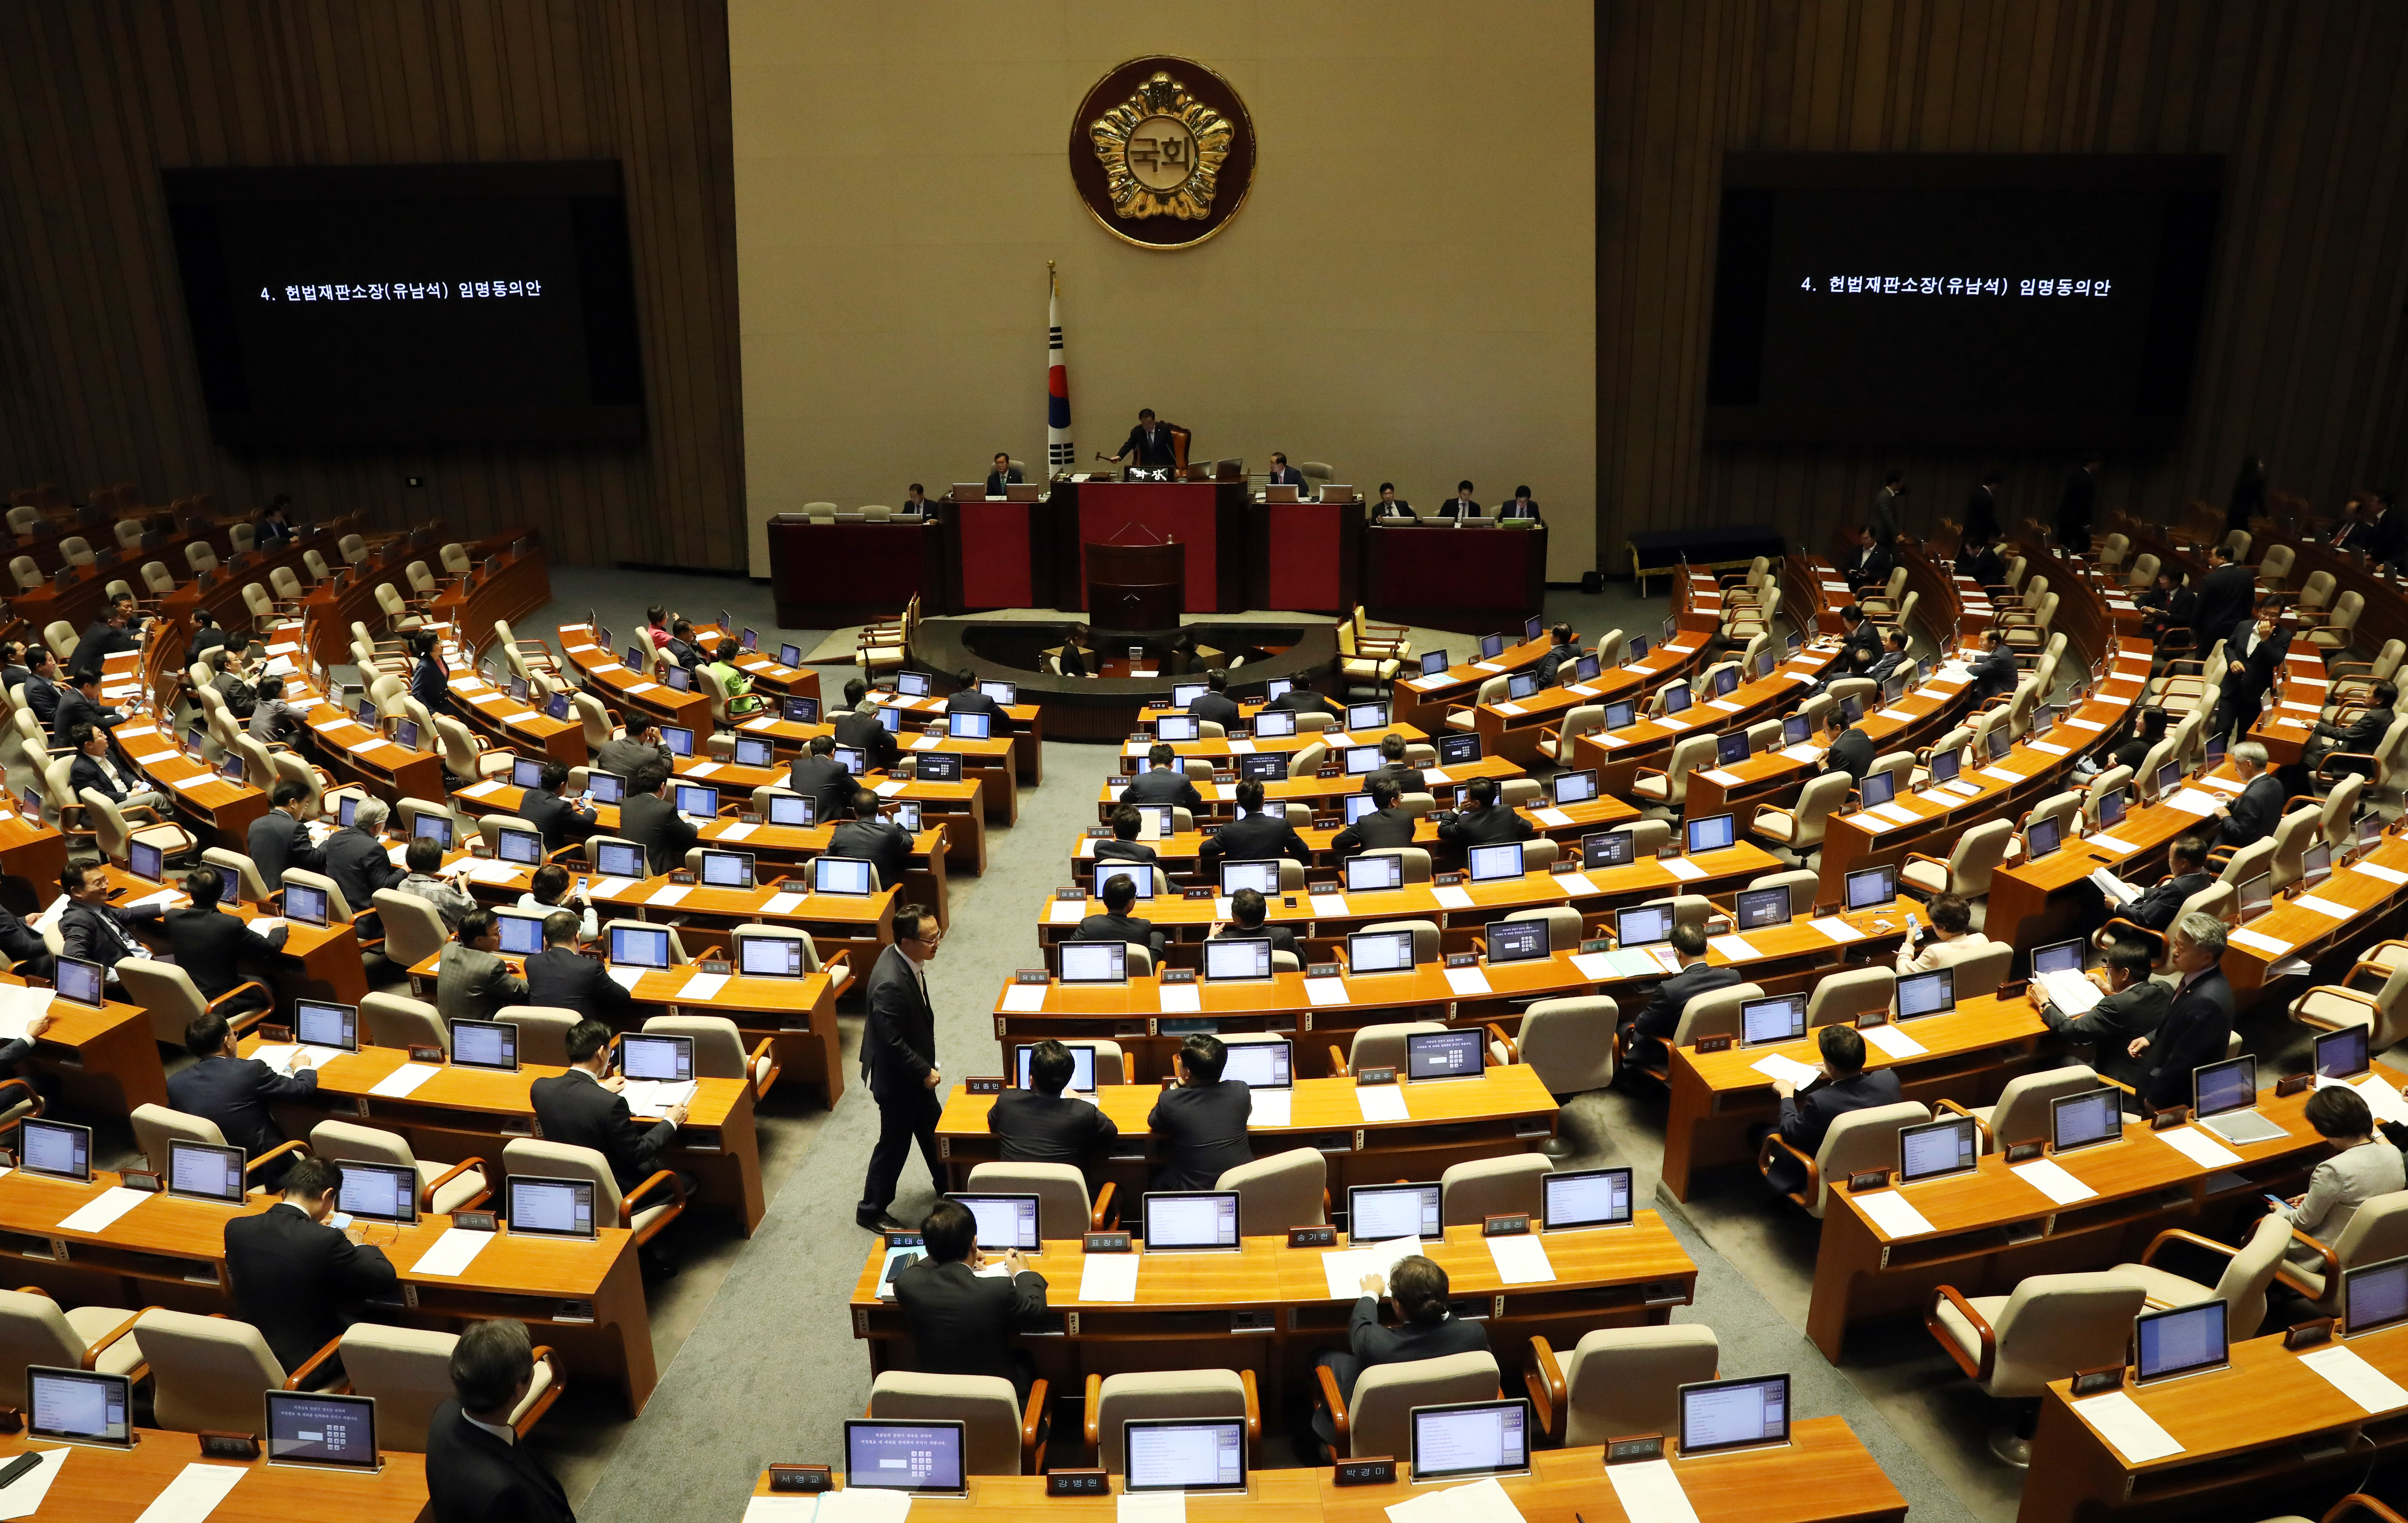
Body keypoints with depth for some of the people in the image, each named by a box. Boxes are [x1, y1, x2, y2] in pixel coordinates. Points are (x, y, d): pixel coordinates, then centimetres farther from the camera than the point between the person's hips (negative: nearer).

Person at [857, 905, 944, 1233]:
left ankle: (945, 1184, 49)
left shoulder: (907, 960, -7)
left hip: (914, 1068, 9)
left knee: (932, 1126, 27)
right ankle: (871, 1211, 30)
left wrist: (926, 1068, 14)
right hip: (897, 1077, -9)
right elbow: (892, 1043, -30)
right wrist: (925, 1072, -19)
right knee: (895, 1143, 10)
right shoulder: (890, 984, -37)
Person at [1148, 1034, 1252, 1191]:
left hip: (1194, 1192, -2)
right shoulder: (1240, 1090, -8)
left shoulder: (1170, 1101, -16)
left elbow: (1152, 1122, 8)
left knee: (1158, 1174, 28)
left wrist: (1177, 1085, 14)